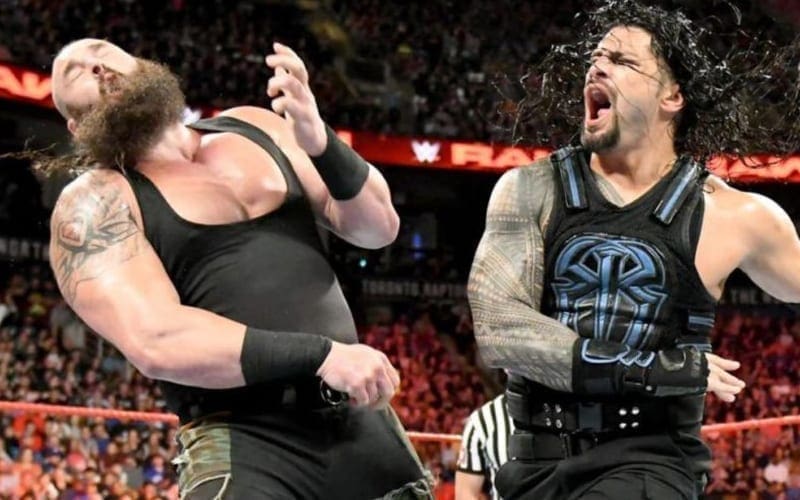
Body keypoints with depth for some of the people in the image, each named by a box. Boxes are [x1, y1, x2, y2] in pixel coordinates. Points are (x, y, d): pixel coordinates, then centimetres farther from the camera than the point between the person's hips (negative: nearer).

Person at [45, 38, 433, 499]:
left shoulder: (252, 128, 14)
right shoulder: (94, 203, -2)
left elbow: (379, 226, 9)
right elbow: (158, 341, -16)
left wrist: (320, 142, -9)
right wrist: (322, 354, -19)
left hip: (362, 422, 5)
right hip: (246, 444, -5)